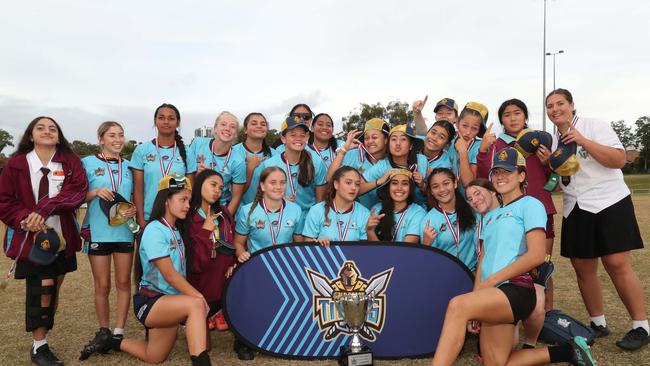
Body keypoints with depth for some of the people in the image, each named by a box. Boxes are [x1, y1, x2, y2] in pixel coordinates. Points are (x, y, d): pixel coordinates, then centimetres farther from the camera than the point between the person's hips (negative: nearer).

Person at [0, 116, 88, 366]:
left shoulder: (70, 162, 4)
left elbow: (78, 190, -12)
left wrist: (44, 209, -22)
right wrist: (25, 219, -18)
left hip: (61, 237, 3)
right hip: (30, 238, -2)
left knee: (52, 289, 8)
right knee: (42, 287, -10)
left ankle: (42, 338, 20)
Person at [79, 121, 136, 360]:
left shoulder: (128, 166, 10)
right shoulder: (88, 163, 1)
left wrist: (134, 210, -6)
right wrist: (96, 192, -18)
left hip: (124, 230, 3)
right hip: (98, 231, -2)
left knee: (123, 282, 4)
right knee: (102, 286, 4)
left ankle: (119, 333, 14)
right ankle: (103, 332, 20)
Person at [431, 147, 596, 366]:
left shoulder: (530, 205, 1)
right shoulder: (490, 215, 23)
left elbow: (536, 256, -11)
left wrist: (490, 281, -12)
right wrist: (475, 301, 3)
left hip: (516, 289, -8)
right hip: (492, 298, 8)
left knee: (457, 306, -31)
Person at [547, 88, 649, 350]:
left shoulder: (594, 126, -5)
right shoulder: (553, 141, 11)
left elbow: (619, 160, -16)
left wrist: (583, 141, -22)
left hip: (609, 203, -6)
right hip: (575, 210, 6)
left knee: (617, 264, -11)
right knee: (583, 267, 5)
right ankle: (598, 323, 19)